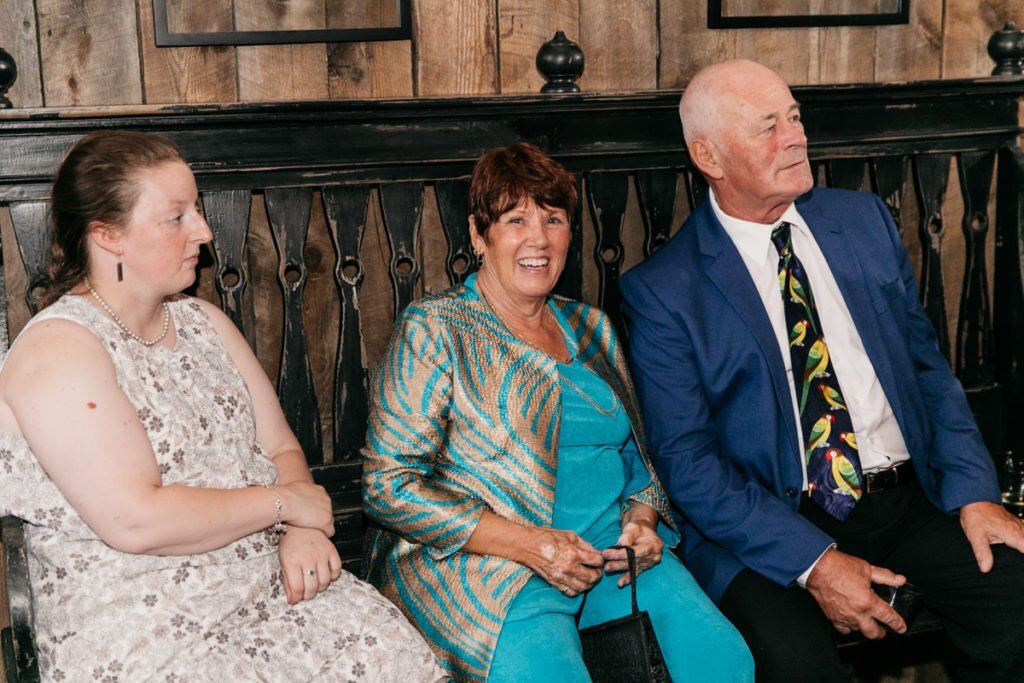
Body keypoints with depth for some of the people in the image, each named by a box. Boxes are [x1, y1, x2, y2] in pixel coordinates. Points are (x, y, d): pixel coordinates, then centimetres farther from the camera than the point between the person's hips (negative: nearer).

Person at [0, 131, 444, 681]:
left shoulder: (203, 321, 14)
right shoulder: (56, 352, -11)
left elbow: (280, 447, 13)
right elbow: (135, 522, -21)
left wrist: (305, 530, -8)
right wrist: (286, 501, -11)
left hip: (273, 586, 6)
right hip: (139, 632, -6)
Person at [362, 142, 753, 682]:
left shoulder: (590, 328, 17)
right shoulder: (433, 331, -2)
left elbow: (637, 452, 24)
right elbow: (389, 486, -8)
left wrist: (641, 519, 1)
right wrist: (530, 544, -15)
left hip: (612, 549, 5)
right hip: (486, 565, -4)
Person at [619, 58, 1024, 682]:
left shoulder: (865, 221, 10)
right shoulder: (662, 290, -5)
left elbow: (926, 361, 13)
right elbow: (686, 460, -9)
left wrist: (973, 492, -1)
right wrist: (813, 561, -17)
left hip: (910, 495, 5)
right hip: (769, 526, -4)